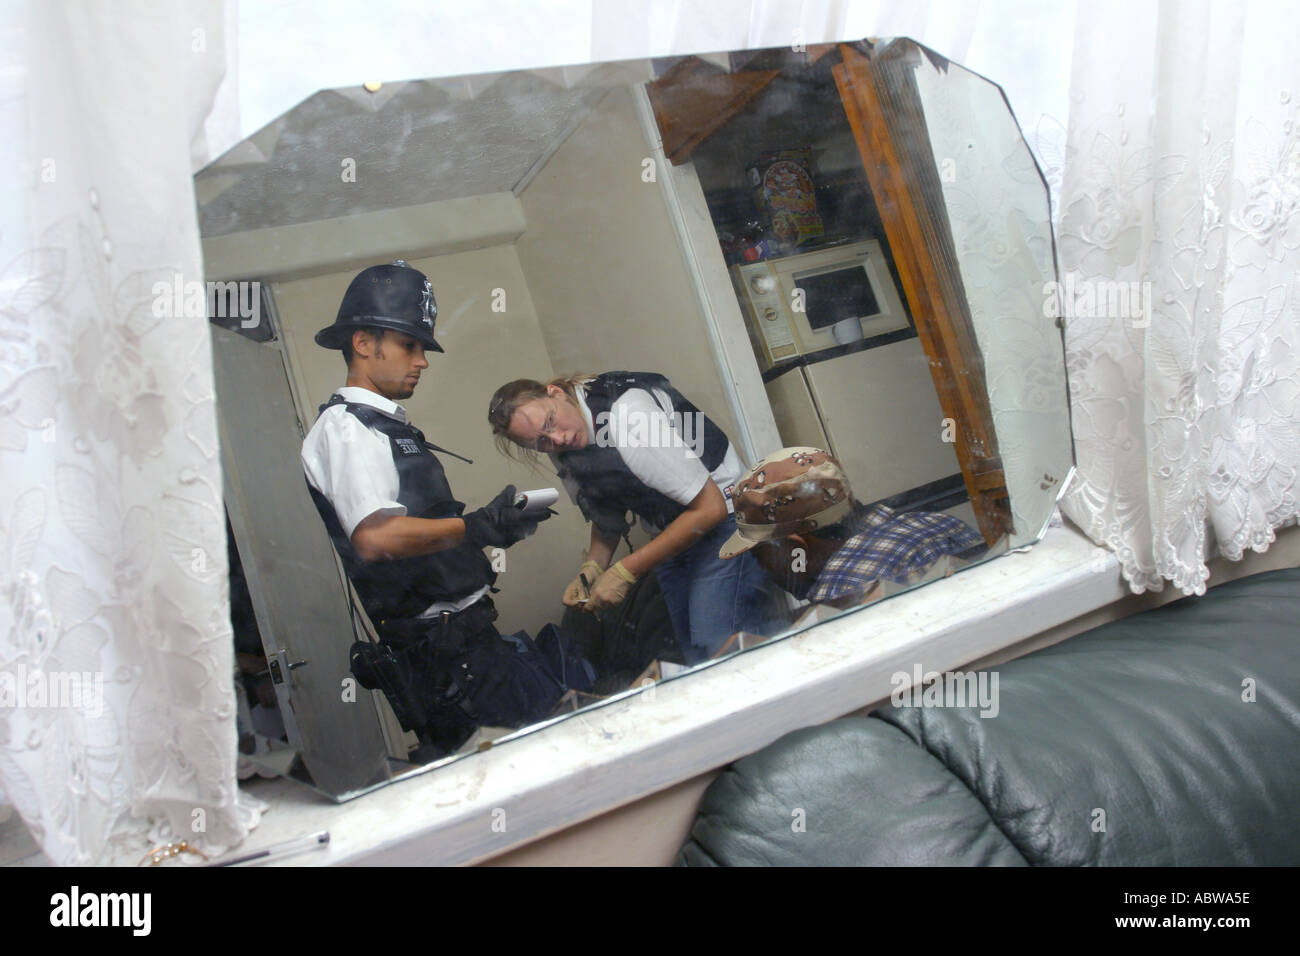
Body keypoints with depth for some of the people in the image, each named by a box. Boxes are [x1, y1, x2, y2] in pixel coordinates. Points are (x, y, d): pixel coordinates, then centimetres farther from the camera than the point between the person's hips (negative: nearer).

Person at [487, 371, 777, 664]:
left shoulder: (627, 417, -29)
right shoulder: (562, 452, -3)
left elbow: (710, 507, -26)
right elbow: (607, 520, 14)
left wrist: (626, 571, -22)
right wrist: (591, 568, -7)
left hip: (721, 521, -7)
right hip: (670, 535, 8)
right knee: (697, 659, 5)